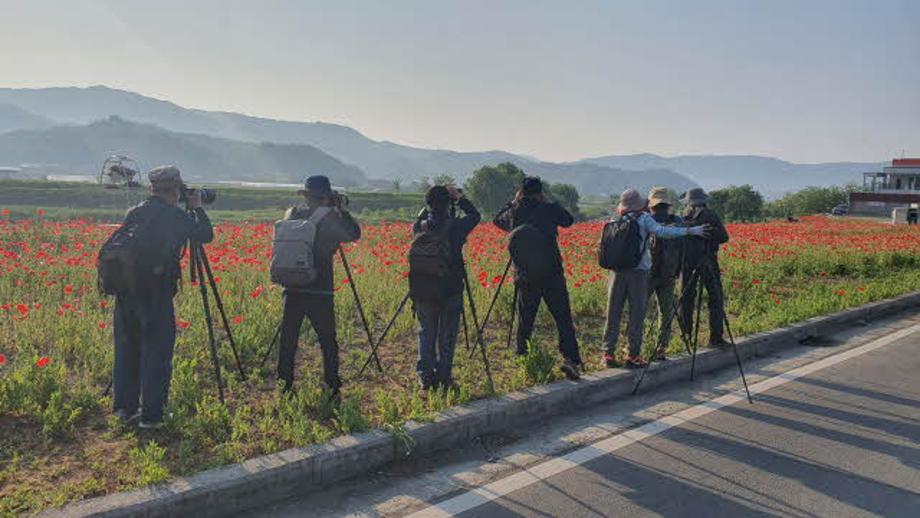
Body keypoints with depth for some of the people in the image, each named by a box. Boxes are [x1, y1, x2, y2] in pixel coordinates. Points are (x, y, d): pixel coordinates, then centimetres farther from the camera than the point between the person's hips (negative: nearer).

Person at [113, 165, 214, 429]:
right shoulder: (176, 217, -8)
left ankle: (125, 407, 25)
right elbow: (206, 235, 3)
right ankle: (151, 415, 8)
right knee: (156, 353, 3)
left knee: (126, 349, 16)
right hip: (156, 293, -6)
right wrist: (197, 208, 16)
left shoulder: (134, 213, 8)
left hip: (126, 289, 6)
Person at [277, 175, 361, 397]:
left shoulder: (292, 214, 4)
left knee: (288, 339, 12)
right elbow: (354, 234, -1)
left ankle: (285, 385, 16)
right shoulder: (329, 218, -10)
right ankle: (332, 387, 8)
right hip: (320, 291, -4)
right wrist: (341, 208, 6)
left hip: (293, 289, 4)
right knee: (328, 341, 6)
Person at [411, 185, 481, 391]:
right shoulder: (456, 226, -11)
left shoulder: (421, 227, -5)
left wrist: (428, 209, 16)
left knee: (426, 335, 12)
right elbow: (475, 215, 7)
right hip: (451, 290, -2)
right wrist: (459, 197, 13)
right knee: (447, 337, 8)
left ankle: (426, 378, 13)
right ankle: (444, 379, 12)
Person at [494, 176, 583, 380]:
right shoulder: (549, 210, -4)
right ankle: (570, 359, -15)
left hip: (525, 277, 3)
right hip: (552, 274, -2)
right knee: (563, 319, -2)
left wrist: (514, 202, 24)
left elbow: (497, 220, 24)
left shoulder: (514, 213, 3)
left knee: (525, 321, 13)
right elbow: (569, 220, 14)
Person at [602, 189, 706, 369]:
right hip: (638, 272, -4)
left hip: (617, 272, 4)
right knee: (637, 315, 3)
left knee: (613, 315, 8)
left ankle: (609, 354, 10)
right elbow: (661, 231, -17)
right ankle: (633, 356, 5)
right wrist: (689, 231, -15)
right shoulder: (644, 219, -5)